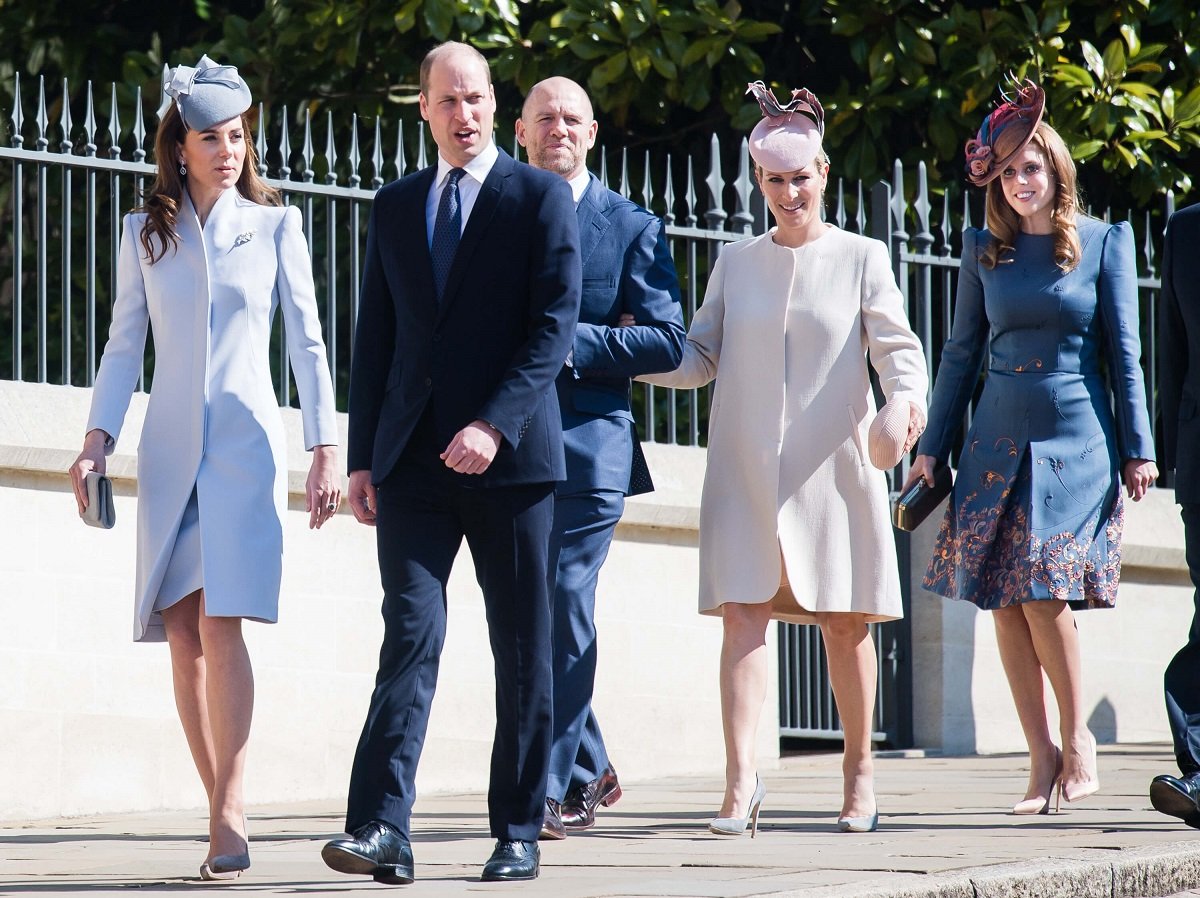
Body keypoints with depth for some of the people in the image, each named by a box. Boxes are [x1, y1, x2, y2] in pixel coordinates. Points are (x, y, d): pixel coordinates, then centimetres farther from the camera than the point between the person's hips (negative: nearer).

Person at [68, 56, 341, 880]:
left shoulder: (274, 226, 5)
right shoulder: (147, 232, 9)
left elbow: (308, 343, 5)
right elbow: (125, 346, 11)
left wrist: (326, 449, -1)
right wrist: (99, 438, -1)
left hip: (247, 442, -3)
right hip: (171, 445, 3)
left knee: (222, 622, -17)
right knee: (183, 632, -1)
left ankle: (231, 815, -21)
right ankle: (223, 810, 5)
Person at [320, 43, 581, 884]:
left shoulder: (541, 197, 2)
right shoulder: (395, 206, 14)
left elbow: (554, 324, -7)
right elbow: (375, 337, 15)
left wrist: (494, 425, -18)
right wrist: (362, 457, 8)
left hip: (510, 453, -2)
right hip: (412, 459, 3)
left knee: (522, 649, 3)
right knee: (411, 634, -8)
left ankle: (519, 833, 9)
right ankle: (382, 830, -17)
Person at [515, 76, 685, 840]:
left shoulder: (632, 227, 5)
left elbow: (667, 341, -2)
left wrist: (569, 342, -13)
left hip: (589, 442, -4)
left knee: (564, 612, -7)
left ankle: (553, 788, -4)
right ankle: (591, 770, 20)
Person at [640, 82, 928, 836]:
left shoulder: (862, 259, 5)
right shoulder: (736, 264, 12)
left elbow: (896, 345, -2)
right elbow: (699, 357, 14)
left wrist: (908, 397, -22)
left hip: (833, 467, -2)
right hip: (746, 471, 2)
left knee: (844, 624, 4)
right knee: (743, 617, -10)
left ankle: (860, 767, 19)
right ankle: (742, 780, -16)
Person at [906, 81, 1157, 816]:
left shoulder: (1104, 243, 3)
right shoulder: (986, 250, 9)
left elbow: (1124, 352, 3)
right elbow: (963, 352, 13)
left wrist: (1138, 449, 0)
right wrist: (933, 447, 10)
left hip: (1076, 442, -3)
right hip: (999, 443, 3)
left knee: (1043, 589, -15)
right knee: (1003, 602, -3)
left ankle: (1078, 739, 1)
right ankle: (1043, 755, 4)